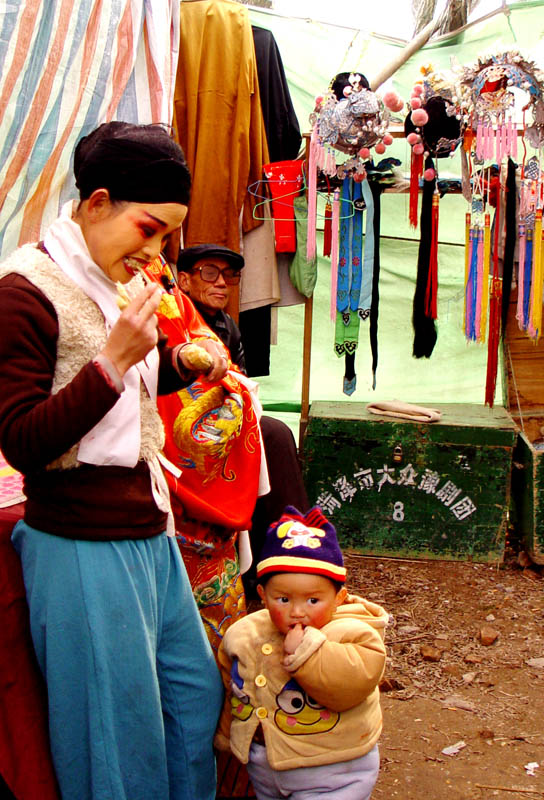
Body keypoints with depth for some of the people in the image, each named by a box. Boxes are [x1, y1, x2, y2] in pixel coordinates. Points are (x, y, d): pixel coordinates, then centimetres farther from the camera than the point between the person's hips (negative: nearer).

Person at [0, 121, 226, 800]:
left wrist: (180, 361, 6)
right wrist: (116, 358, -25)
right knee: (122, 737, 6)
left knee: (196, 696, 20)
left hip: (149, 534, 9)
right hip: (85, 548, -9)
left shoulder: (113, 281, 11)